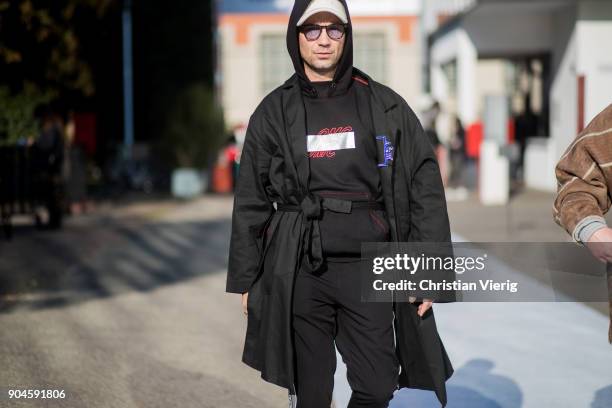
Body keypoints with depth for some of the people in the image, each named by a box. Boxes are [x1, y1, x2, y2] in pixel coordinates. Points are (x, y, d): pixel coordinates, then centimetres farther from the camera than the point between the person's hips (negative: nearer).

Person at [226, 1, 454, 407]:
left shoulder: (385, 106, 5)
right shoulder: (274, 112, 8)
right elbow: (251, 202, 10)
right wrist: (246, 279, 6)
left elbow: (424, 187, 2)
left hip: (368, 268, 0)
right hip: (299, 271, 0)